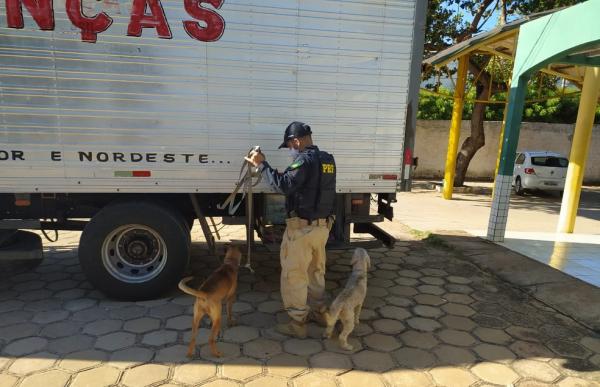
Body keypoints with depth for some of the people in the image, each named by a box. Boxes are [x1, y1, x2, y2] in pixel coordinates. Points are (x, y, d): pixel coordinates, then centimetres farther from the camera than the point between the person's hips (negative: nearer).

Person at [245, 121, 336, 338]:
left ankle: (297, 323, 10)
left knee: (293, 275, 2)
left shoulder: (305, 160, -18)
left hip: (302, 227, -9)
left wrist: (262, 165, -21)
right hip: (323, 225, 9)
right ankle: (318, 311, 37)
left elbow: (284, 185, -28)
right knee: (316, 270, 23)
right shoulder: (327, 159, 10)